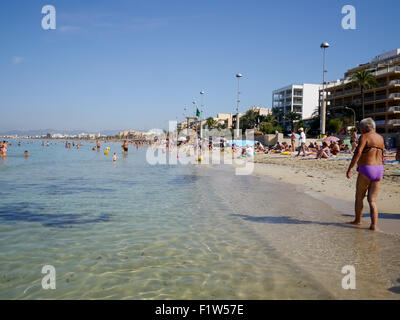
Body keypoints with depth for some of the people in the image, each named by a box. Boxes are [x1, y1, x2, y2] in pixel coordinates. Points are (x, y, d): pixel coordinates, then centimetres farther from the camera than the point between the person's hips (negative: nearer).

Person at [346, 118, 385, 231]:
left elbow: (358, 153, -20)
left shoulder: (364, 136, -9)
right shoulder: (380, 138, 13)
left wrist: (350, 169, -23)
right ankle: (374, 224, -2)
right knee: (372, 200, 8)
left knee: (359, 197, 13)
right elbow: (382, 156, 21)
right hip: (379, 170, 6)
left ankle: (357, 220, 25)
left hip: (366, 170, -6)